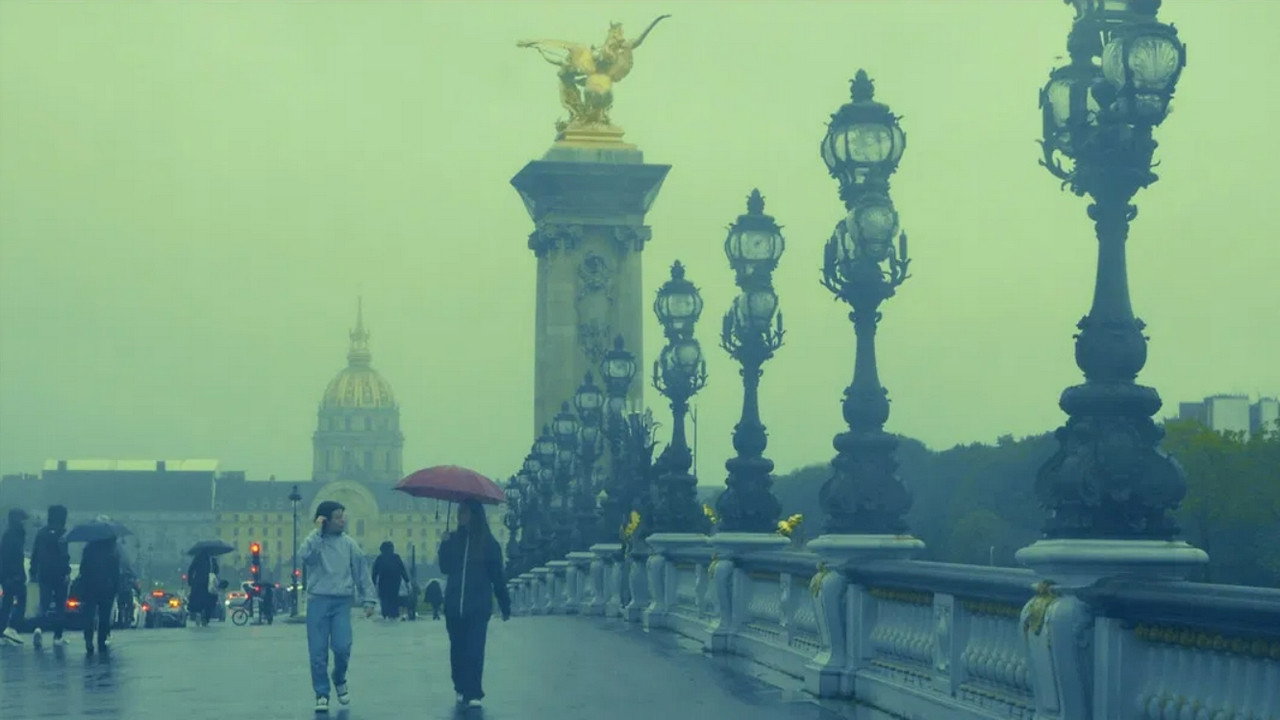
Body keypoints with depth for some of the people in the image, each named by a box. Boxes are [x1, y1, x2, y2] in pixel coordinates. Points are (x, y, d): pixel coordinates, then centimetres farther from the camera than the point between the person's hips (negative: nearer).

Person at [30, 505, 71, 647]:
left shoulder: (41, 532, 8)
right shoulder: (61, 533, -11)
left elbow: (35, 554, 12)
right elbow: (64, 555, -18)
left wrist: (33, 572, 18)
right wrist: (67, 572, -18)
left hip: (44, 574, 4)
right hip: (59, 574, -4)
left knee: (45, 603, 5)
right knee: (59, 605, 7)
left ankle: (39, 628, -20)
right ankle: (57, 636, 9)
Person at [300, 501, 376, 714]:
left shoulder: (349, 544, 8)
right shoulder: (314, 541, 2)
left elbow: (362, 572, 10)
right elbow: (305, 555, -21)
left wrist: (368, 599, 4)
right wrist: (317, 531, -14)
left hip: (341, 602, 1)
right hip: (317, 600, -1)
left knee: (342, 647, -10)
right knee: (318, 652, -1)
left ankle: (340, 680, 19)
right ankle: (321, 694, 9)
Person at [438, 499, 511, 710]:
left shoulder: (487, 543, -1)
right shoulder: (452, 539, 7)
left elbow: (497, 576, 3)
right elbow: (445, 568, 2)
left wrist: (505, 606, 4)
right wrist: (445, 546, -13)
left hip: (478, 607, -3)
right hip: (454, 605, 3)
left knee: (474, 650, -8)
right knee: (457, 649, 8)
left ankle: (473, 693, -8)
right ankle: (462, 689, 19)